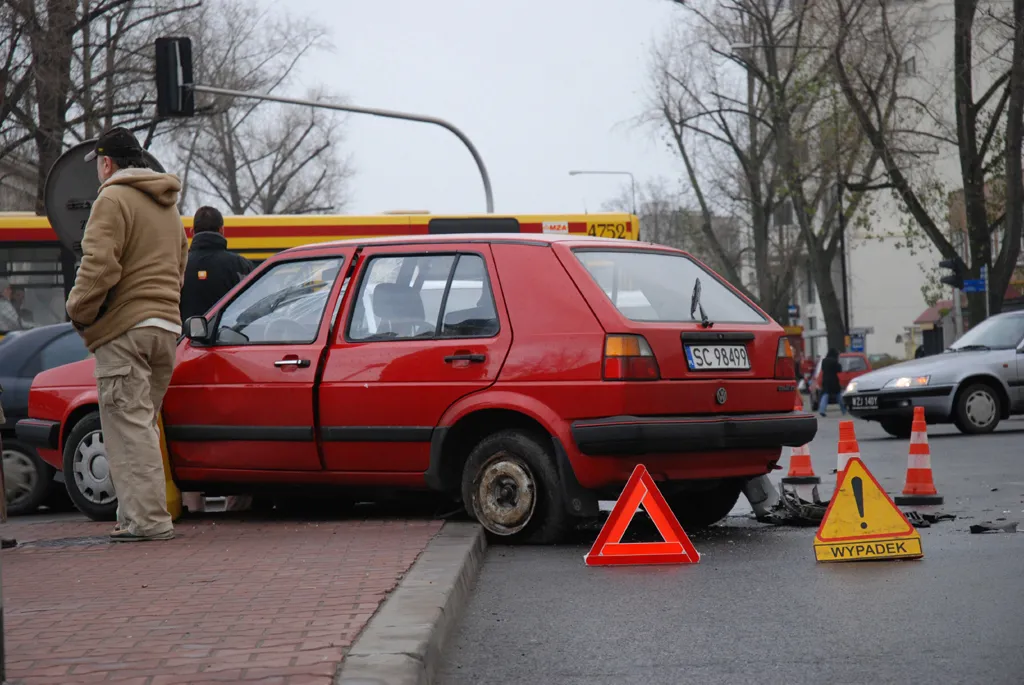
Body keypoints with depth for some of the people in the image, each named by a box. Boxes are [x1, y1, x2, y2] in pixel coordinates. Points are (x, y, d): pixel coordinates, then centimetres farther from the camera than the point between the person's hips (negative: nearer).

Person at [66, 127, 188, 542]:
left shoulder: (114, 199, -7)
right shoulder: (168, 207, 23)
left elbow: (99, 266, -17)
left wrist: (79, 312, -4)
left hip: (125, 329, -9)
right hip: (167, 327, 9)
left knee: (129, 426, -9)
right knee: (142, 425, 15)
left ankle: (148, 520, -14)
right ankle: (137, 513, 16)